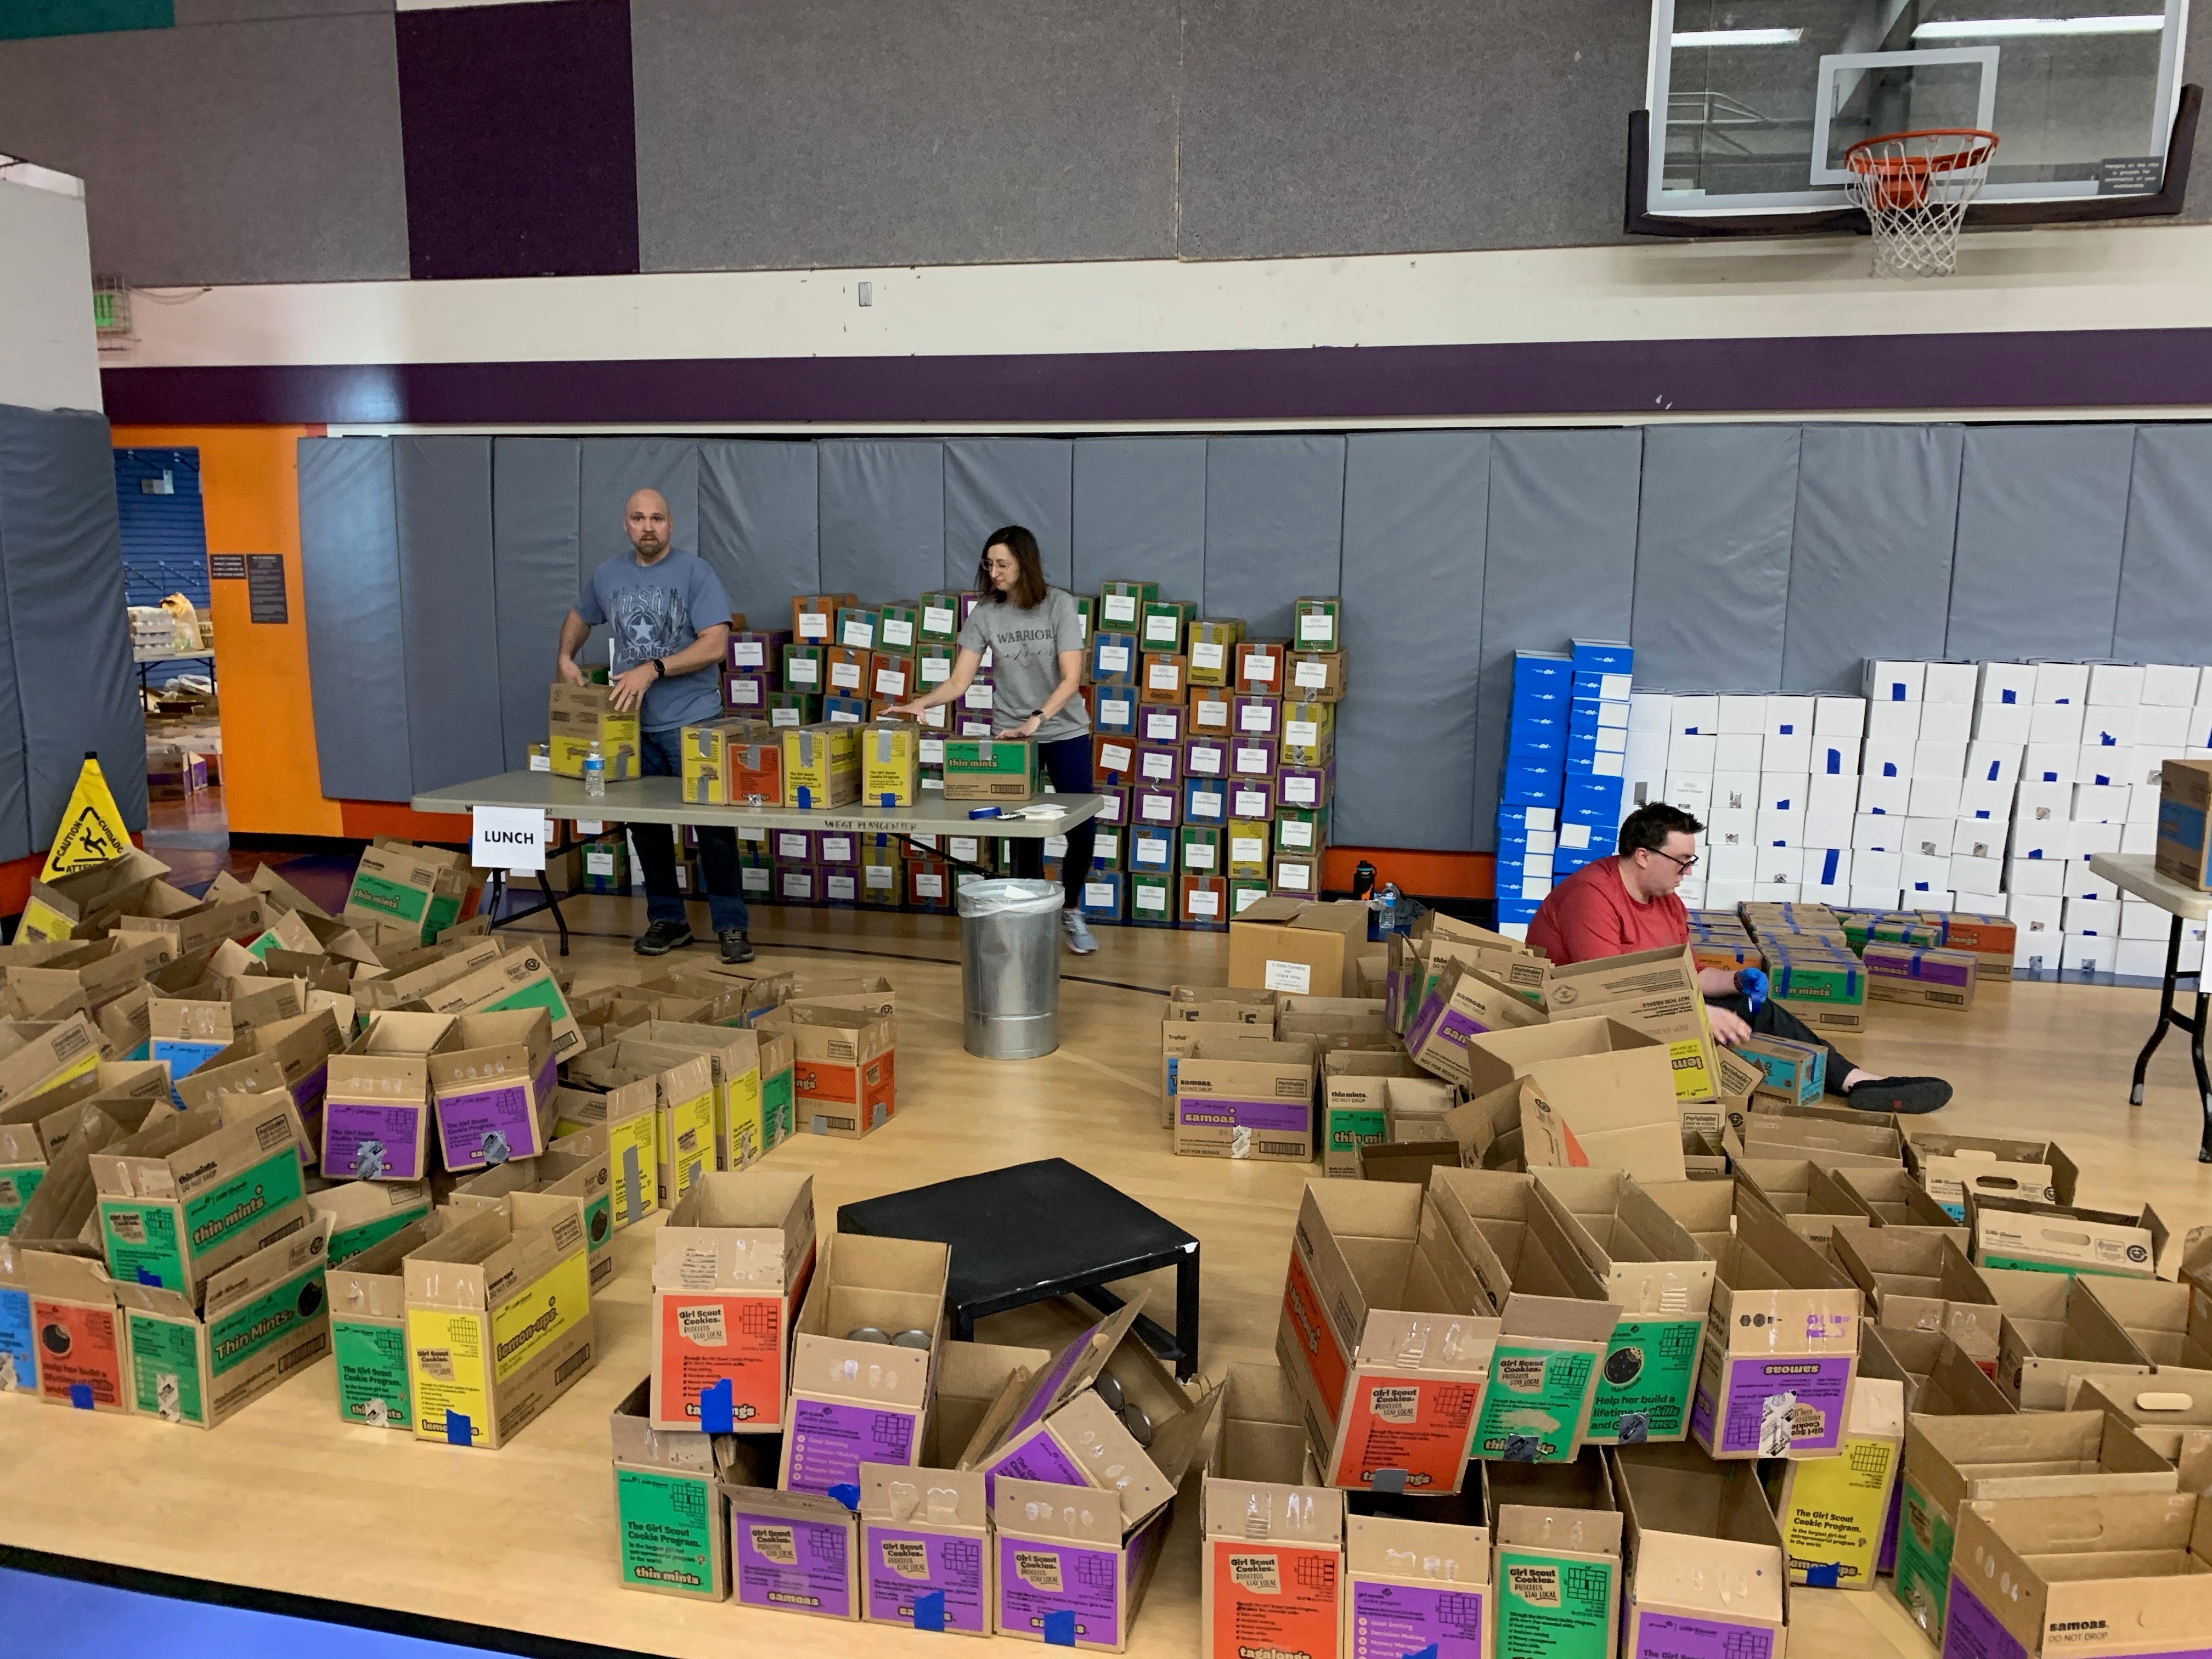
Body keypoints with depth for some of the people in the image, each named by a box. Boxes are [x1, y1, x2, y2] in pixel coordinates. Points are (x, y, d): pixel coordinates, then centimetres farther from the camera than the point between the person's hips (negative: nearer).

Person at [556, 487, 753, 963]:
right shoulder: (608, 575, 8)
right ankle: (666, 919, 23)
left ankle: (731, 924, 4)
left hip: (692, 723, -5)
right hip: (633, 725, 5)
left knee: (713, 826, -3)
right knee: (646, 826, 11)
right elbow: (578, 618, 27)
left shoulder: (695, 573, -7)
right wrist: (566, 658, 9)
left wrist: (653, 668, -22)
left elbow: (715, 644, -16)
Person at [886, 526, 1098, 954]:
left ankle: (1071, 912, 23)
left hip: (1067, 733, -1)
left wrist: (1035, 720, -28)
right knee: (1026, 834, 1)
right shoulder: (984, 616, -5)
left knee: (1082, 831, 0)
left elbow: (1071, 678, -16)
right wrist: (922, 703, -26)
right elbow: (959, 681, -8)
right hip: (1012, 735, 1)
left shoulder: (1059, 605, -10)